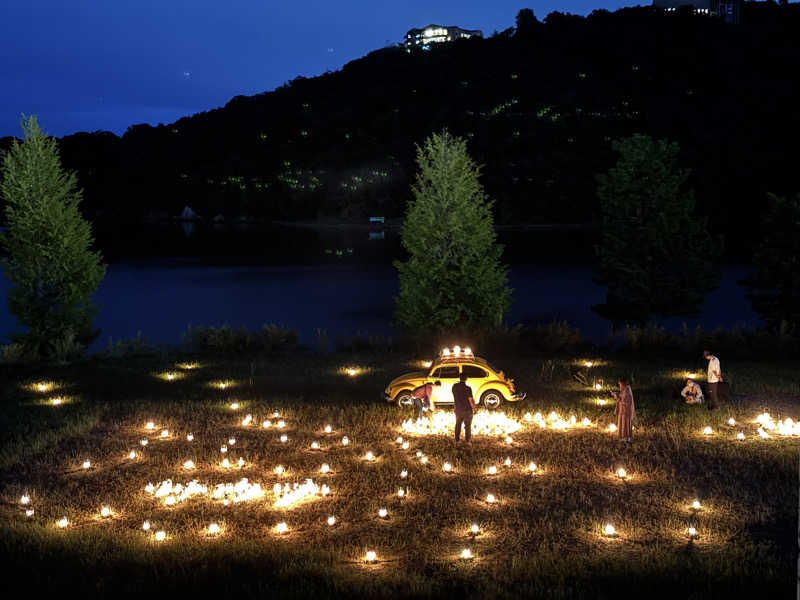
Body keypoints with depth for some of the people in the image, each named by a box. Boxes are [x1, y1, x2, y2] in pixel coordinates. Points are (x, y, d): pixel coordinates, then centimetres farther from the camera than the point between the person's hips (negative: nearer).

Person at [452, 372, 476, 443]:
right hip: (467, 410, -4)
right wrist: (474, 409, -8)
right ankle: (467, 441, 15)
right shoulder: (467, 388, -21)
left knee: (458, 424, 21)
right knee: (467, 426, 11)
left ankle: (457, 439, 26)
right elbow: (471, 400, -18)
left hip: (458, 409, 4)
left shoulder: (454, 386, -7)